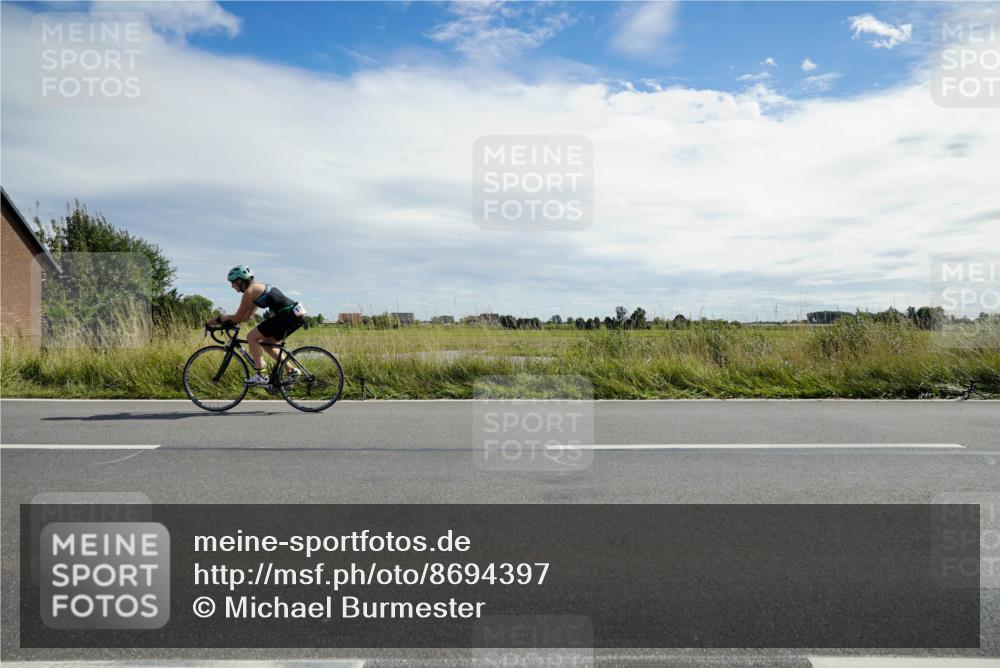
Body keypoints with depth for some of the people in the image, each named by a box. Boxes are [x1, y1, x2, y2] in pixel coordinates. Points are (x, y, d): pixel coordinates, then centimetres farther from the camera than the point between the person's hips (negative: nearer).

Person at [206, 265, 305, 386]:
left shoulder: (249, 291, -5)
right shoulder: (257, 288, 23)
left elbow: (239, 317, -4)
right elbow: (247, 316, 26)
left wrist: (217, 320, 8)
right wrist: (226, 320, 20)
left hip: (288, 315, -9)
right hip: (296, 315, 9)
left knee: (251, 337, -2)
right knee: (266, 343, 20)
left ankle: (261, 375, -5)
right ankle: (291, 370, 16)